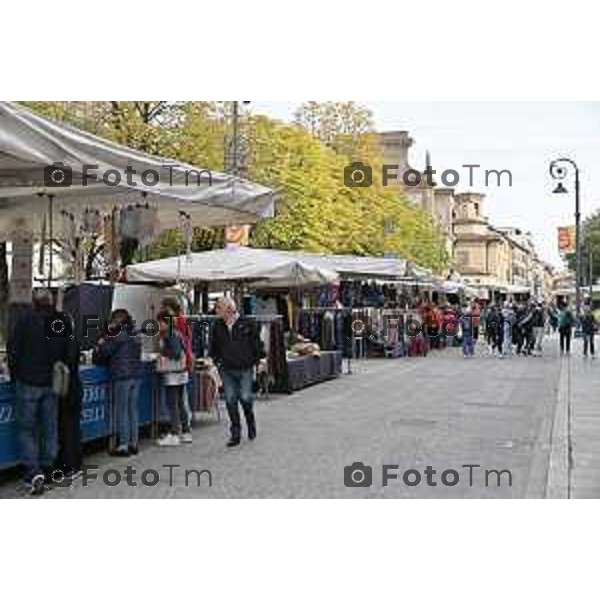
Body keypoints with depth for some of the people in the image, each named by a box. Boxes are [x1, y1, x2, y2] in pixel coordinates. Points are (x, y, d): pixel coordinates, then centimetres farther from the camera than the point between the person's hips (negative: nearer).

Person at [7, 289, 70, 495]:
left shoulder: (25, 319, -10)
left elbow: (12, 349, -7)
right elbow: (67, 353, 9)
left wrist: (15, 376, 4)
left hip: (28, 383, -4)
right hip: (52, 383, 4)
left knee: (27, 429, 3)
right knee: (50, 428, 13)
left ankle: (33, 472, -9)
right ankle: (47, 470, 19)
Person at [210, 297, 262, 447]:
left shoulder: (247, 324, -4)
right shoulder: (217, 326, 6)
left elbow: (256, 343, 2)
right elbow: (213, 347, 19)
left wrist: (255, 360, 2)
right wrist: (217, 361, 11)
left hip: (245, 369, -3)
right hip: (227, 370, 3)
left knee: (245, 398, -7)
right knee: (230, 401, 2)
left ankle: (251, 422, 23)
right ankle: (235, 433, 10)